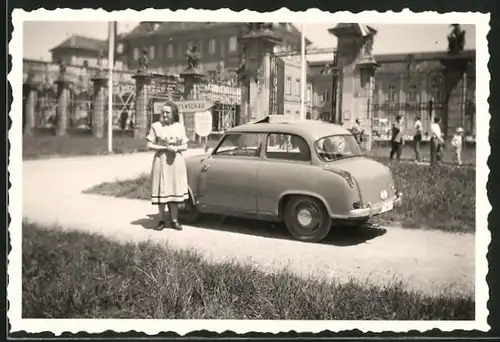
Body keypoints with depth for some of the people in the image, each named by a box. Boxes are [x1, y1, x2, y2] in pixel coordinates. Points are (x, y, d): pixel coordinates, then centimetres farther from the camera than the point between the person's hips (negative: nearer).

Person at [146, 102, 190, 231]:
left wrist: (176, 148, -14)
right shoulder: (156, 126, -3)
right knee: (162, 191, 1)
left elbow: (185, 146, 7)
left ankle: (174, 220, 15)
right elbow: (149, 145, -4)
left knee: (175, 191, 6)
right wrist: (165, 148, -15)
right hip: (161, 161, -2)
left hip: (176, 162, 2)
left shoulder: (180, 127, 5)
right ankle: (161, 220, 12)